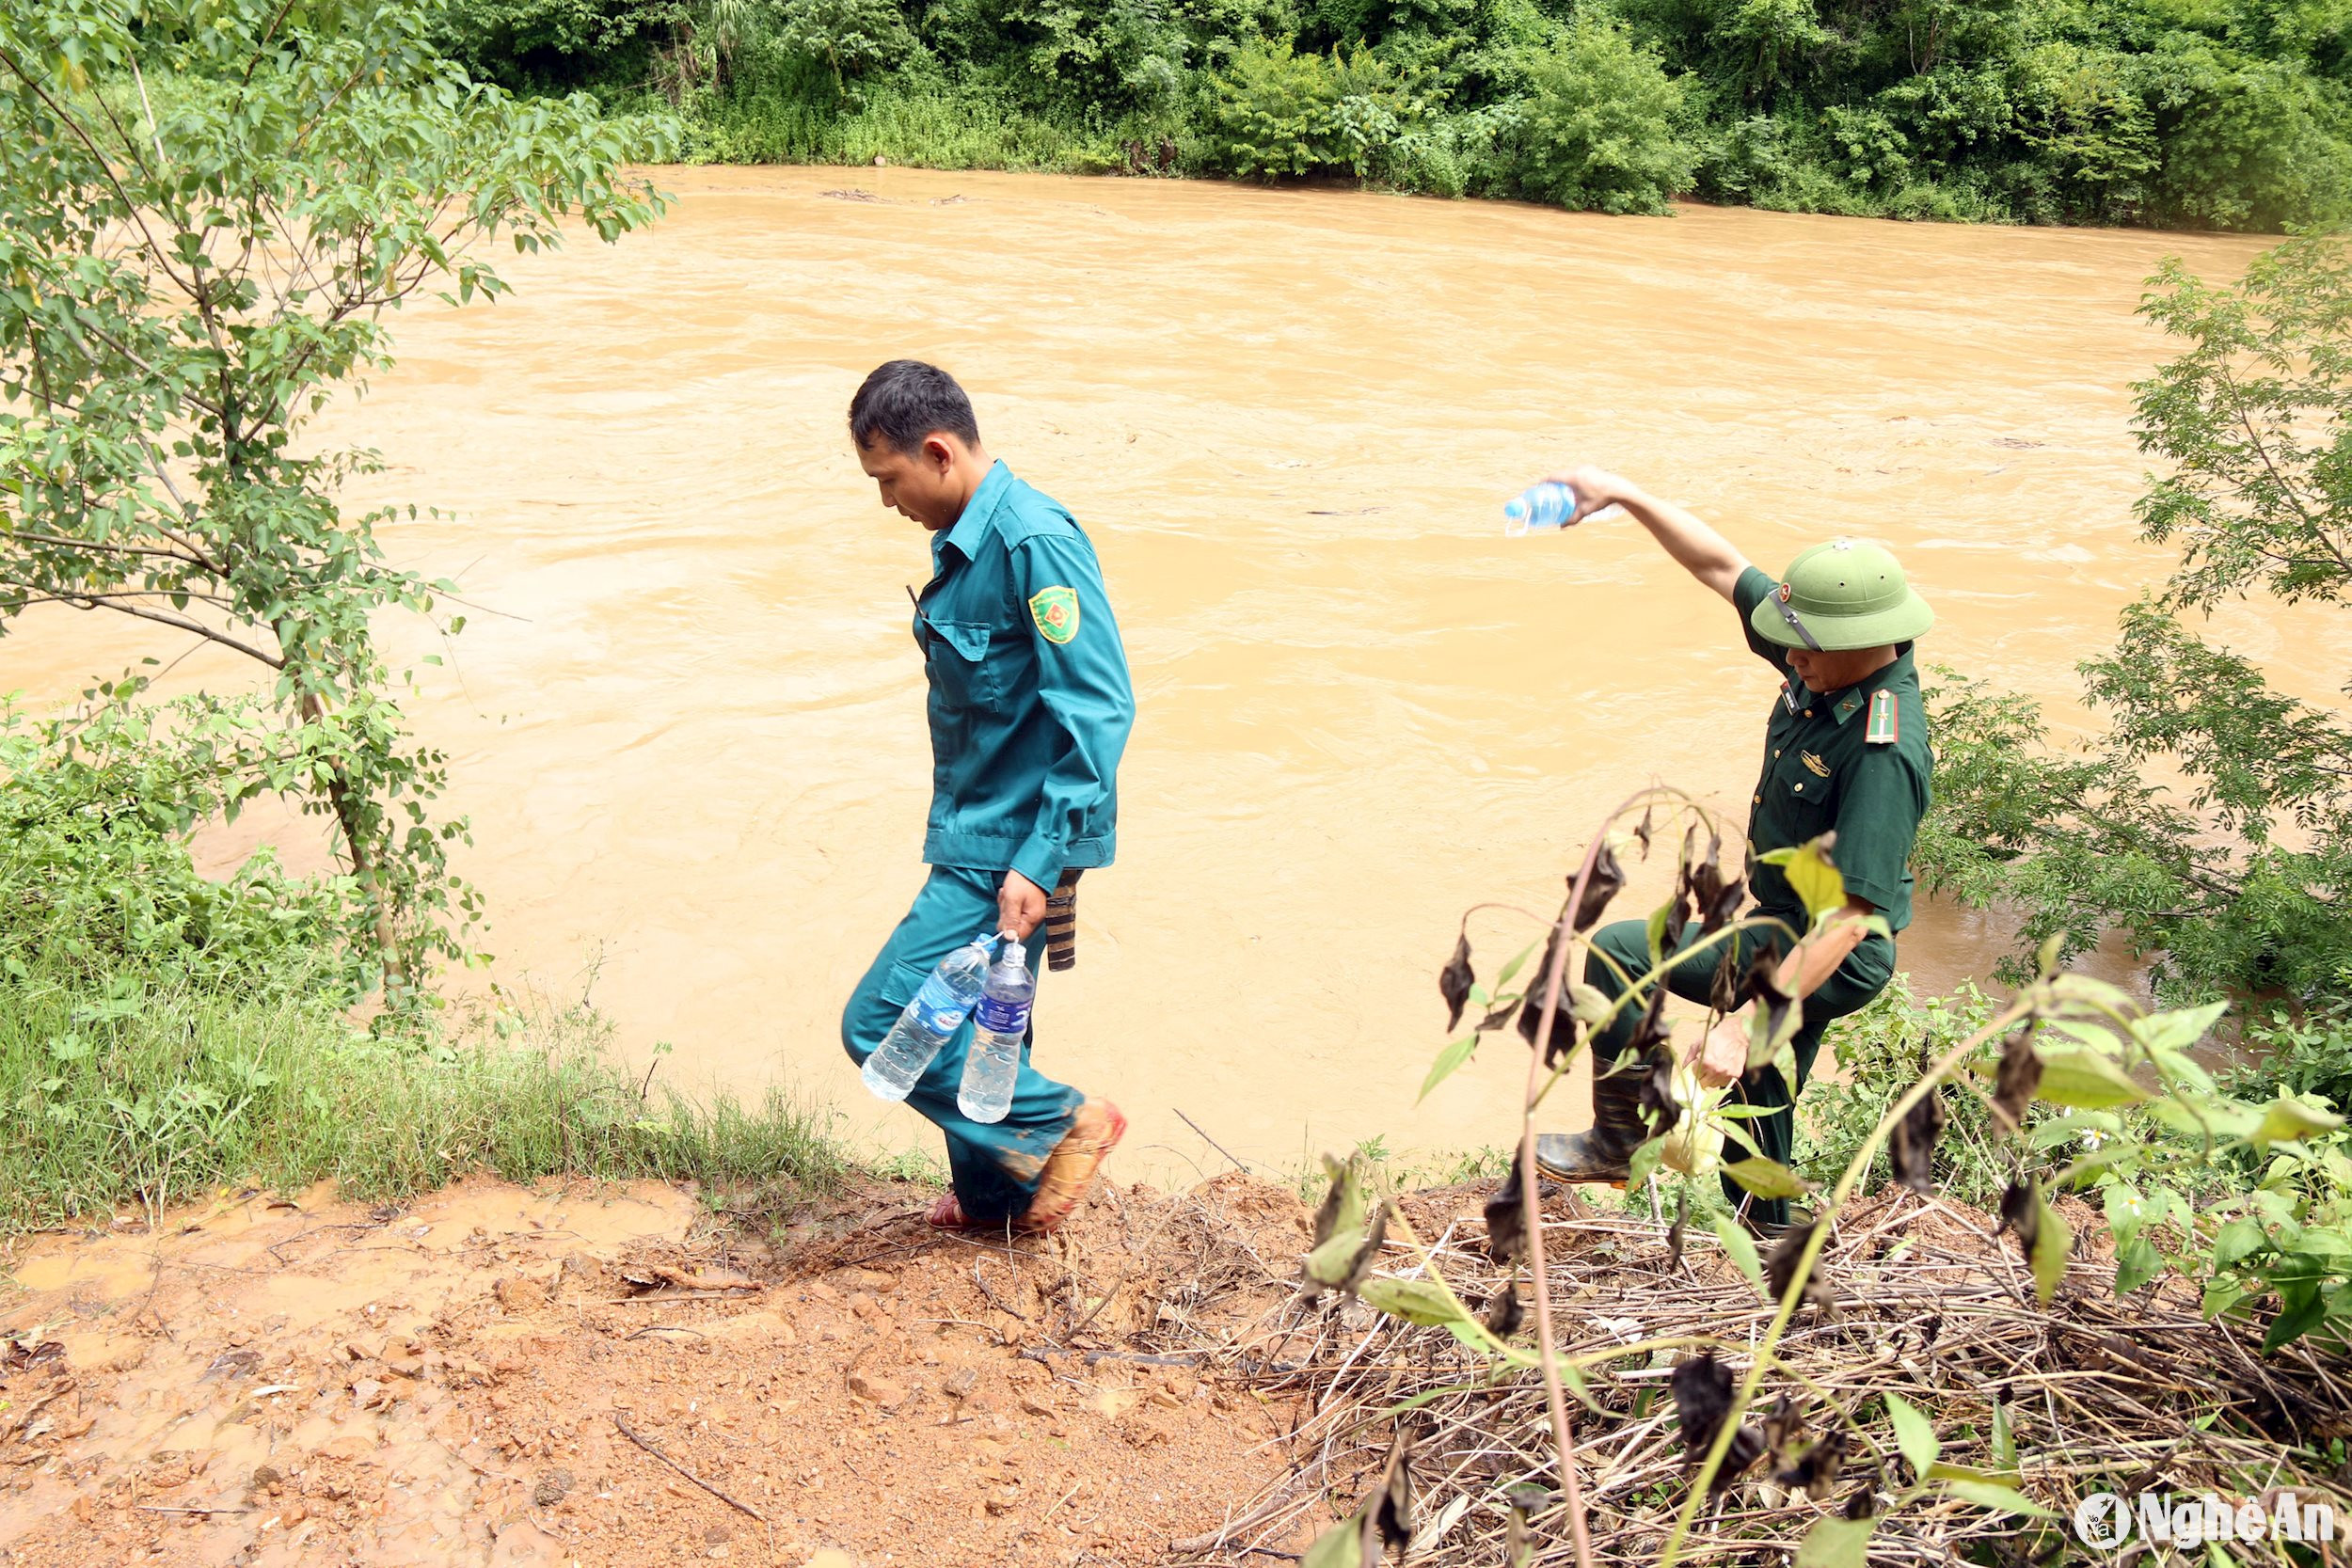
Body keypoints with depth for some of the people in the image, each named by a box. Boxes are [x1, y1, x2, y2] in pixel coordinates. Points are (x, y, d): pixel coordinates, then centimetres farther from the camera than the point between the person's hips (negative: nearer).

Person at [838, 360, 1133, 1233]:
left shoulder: (1036, 543, -20)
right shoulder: (963, 542, 9)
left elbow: (1100, 709, -23)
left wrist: (1040, 862, -24)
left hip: (1008, 852, -9)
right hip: (976, 841, 9)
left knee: (881, 1022, -8)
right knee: (975, 1026, 20)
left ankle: (1061, 1124, 6)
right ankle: (991, 1197, 39)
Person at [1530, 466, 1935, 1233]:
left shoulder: (1886, 751, -31)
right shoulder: (1825, 668, -7)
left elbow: (1850, 917, -34)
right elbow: (1720, 565, 1)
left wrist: (1747, 1023, -36)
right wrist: (1622, 493, -4)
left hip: (1827, 962, -9)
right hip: (1784, 935, 9)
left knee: (1616, 954, -12)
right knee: (1754, 1113, 21)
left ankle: (1621, 1136, 3)